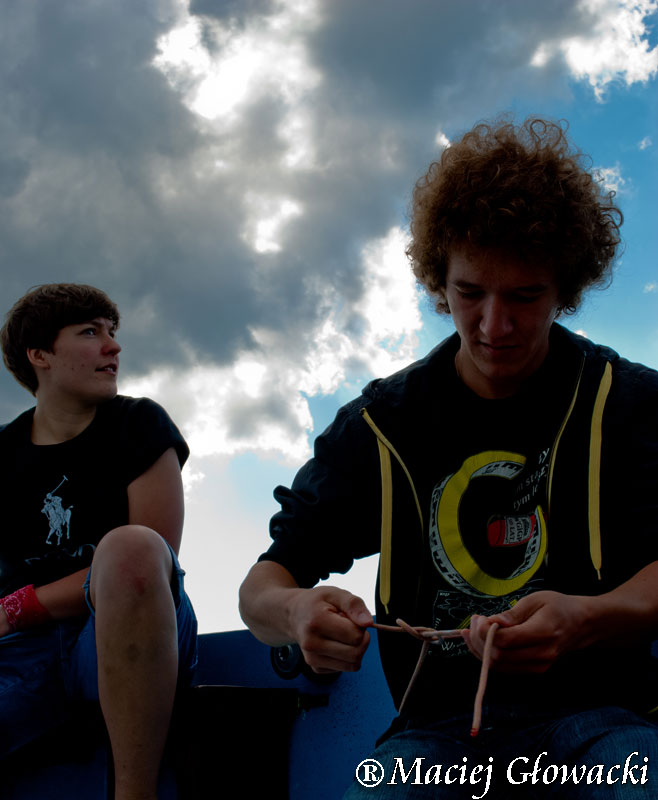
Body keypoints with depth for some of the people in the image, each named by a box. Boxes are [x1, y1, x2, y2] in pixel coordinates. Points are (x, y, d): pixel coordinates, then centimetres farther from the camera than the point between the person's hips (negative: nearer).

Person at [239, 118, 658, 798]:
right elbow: (261, 586, 8)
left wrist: (585, 620, -28)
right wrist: (295, 611, -18)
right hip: (440, 725, 2)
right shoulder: (381, 423, 10)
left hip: (596, 710, -1)